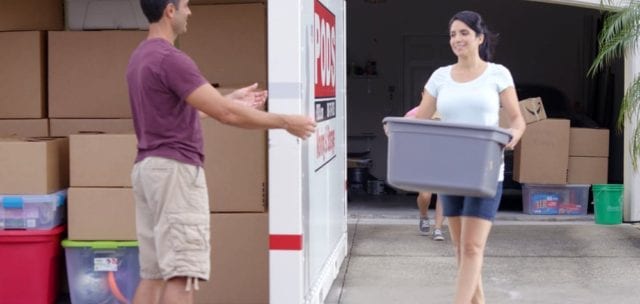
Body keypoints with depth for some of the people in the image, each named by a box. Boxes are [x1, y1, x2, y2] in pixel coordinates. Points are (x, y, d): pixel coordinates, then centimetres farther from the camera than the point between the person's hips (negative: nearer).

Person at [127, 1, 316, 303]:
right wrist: (284, 122, -8)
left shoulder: (141, 56, 16)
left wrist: (232, 99, 31)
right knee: (181, 275, -8)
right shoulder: (170, 58, -16)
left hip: (149, 168, 10)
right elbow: (225, 114, -18)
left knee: (152, 274, 10)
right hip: (174, 170, -10)